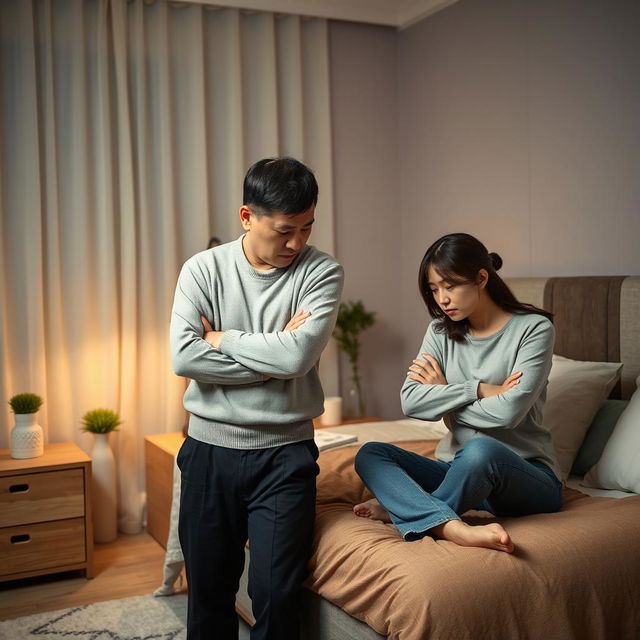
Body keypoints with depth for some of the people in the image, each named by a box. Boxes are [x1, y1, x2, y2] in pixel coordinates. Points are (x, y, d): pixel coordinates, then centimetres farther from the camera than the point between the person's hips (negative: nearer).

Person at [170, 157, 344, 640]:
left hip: (285, 452, -1)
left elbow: (298, 356, -19)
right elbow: (184, 357, -14)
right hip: (209, 449, 2)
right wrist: (272, 357, -14)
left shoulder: (322, 271, -5)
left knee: (276, 594, 0)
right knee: (208, 590, 14)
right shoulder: (204, 269, -1)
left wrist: (220, 338, -8)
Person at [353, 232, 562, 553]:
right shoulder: (441, 332, 8)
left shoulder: (534, 328, -6)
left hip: (526, 474, -5)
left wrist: (442, 395, -5)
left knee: (481, 449, -39)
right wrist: (480, 390, -15)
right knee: (369, 454, -17)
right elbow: (410, 402, -6)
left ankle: (402, 509, -16)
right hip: (458, 469, 5)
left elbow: (509, 412, -19)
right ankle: (456, 528, -39)